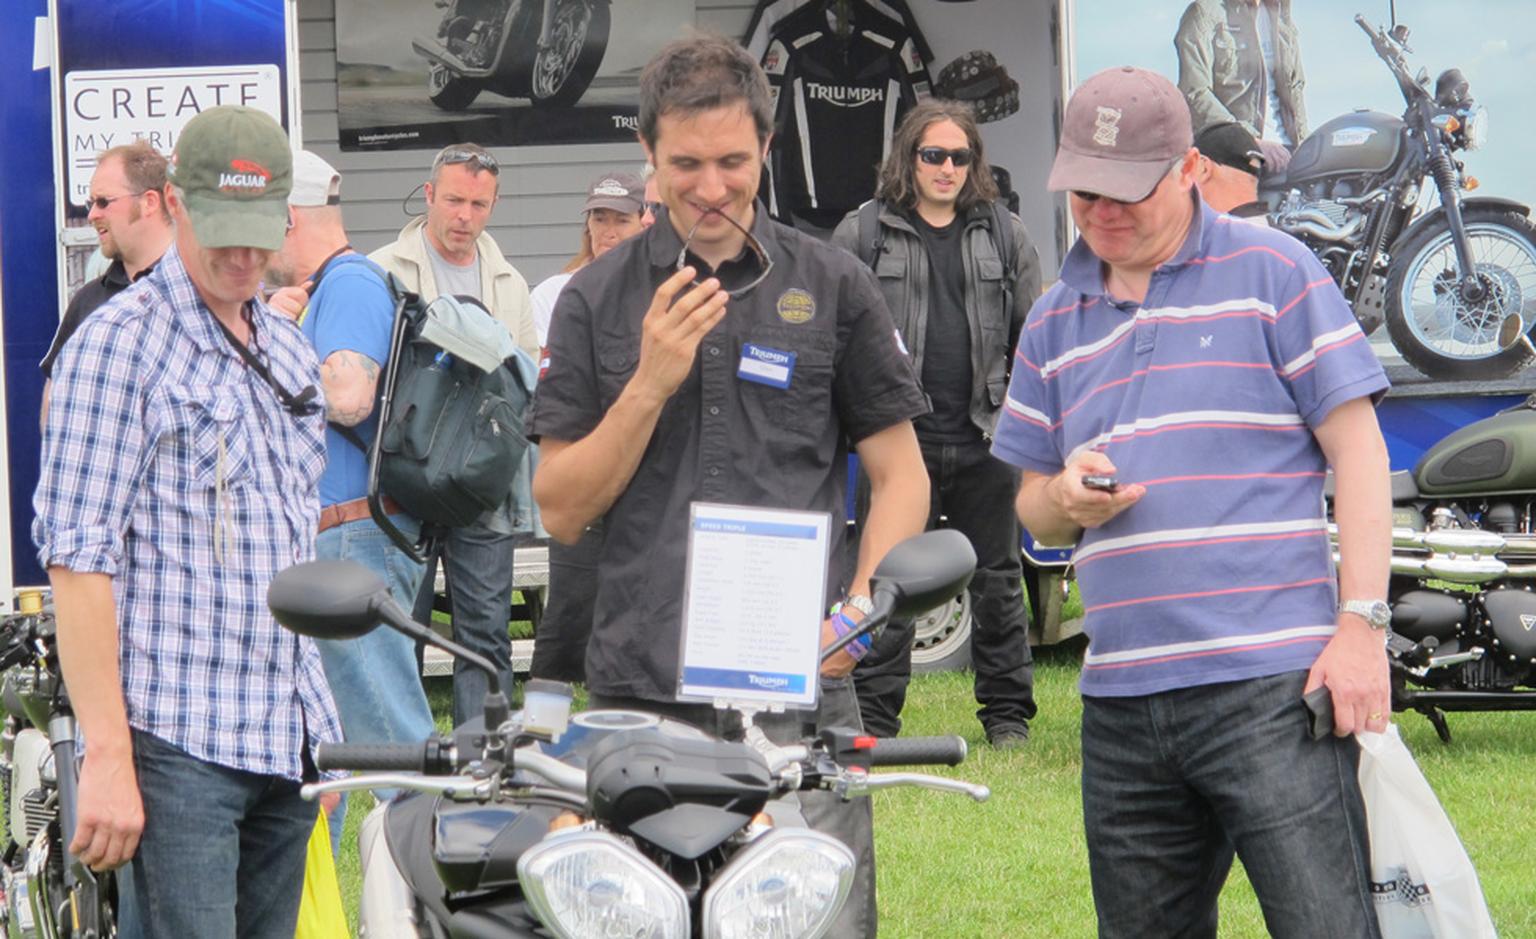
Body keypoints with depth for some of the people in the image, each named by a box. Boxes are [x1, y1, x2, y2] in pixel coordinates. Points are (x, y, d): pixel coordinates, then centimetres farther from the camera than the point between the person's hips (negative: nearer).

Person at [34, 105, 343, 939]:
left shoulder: (288, 349, 17)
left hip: (289, 737, 7)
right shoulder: (121, 343, -6)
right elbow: (78, 557, -12)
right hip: (177, 739, -7)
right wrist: (107, 756, -18)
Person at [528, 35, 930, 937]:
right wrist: (650, 382, -7)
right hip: (641, 693, 1)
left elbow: (899, 475, 10)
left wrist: (861, 607, -7)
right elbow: (562, 509, 7)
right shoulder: (597, 300, 10)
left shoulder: (833, 286, 9)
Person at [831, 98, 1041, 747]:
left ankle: (1007, 712, 18)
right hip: (898, 438, -2)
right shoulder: (862, 234, 4)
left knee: (997, 579, 9)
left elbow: (1033, 339, 14)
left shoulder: (1006, 236, 10)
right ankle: (873, 715, 5)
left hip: (985, 440, 2)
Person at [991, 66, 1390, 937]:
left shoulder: (1273, 270, 2)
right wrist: (1066, 498, -3)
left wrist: (1361, 624, -10)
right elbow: (1033, 505, 22)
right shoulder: (1056, 319, 17)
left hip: (1272, 686, -5)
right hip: (1121, 700, 6)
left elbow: (1357, 447, -1)